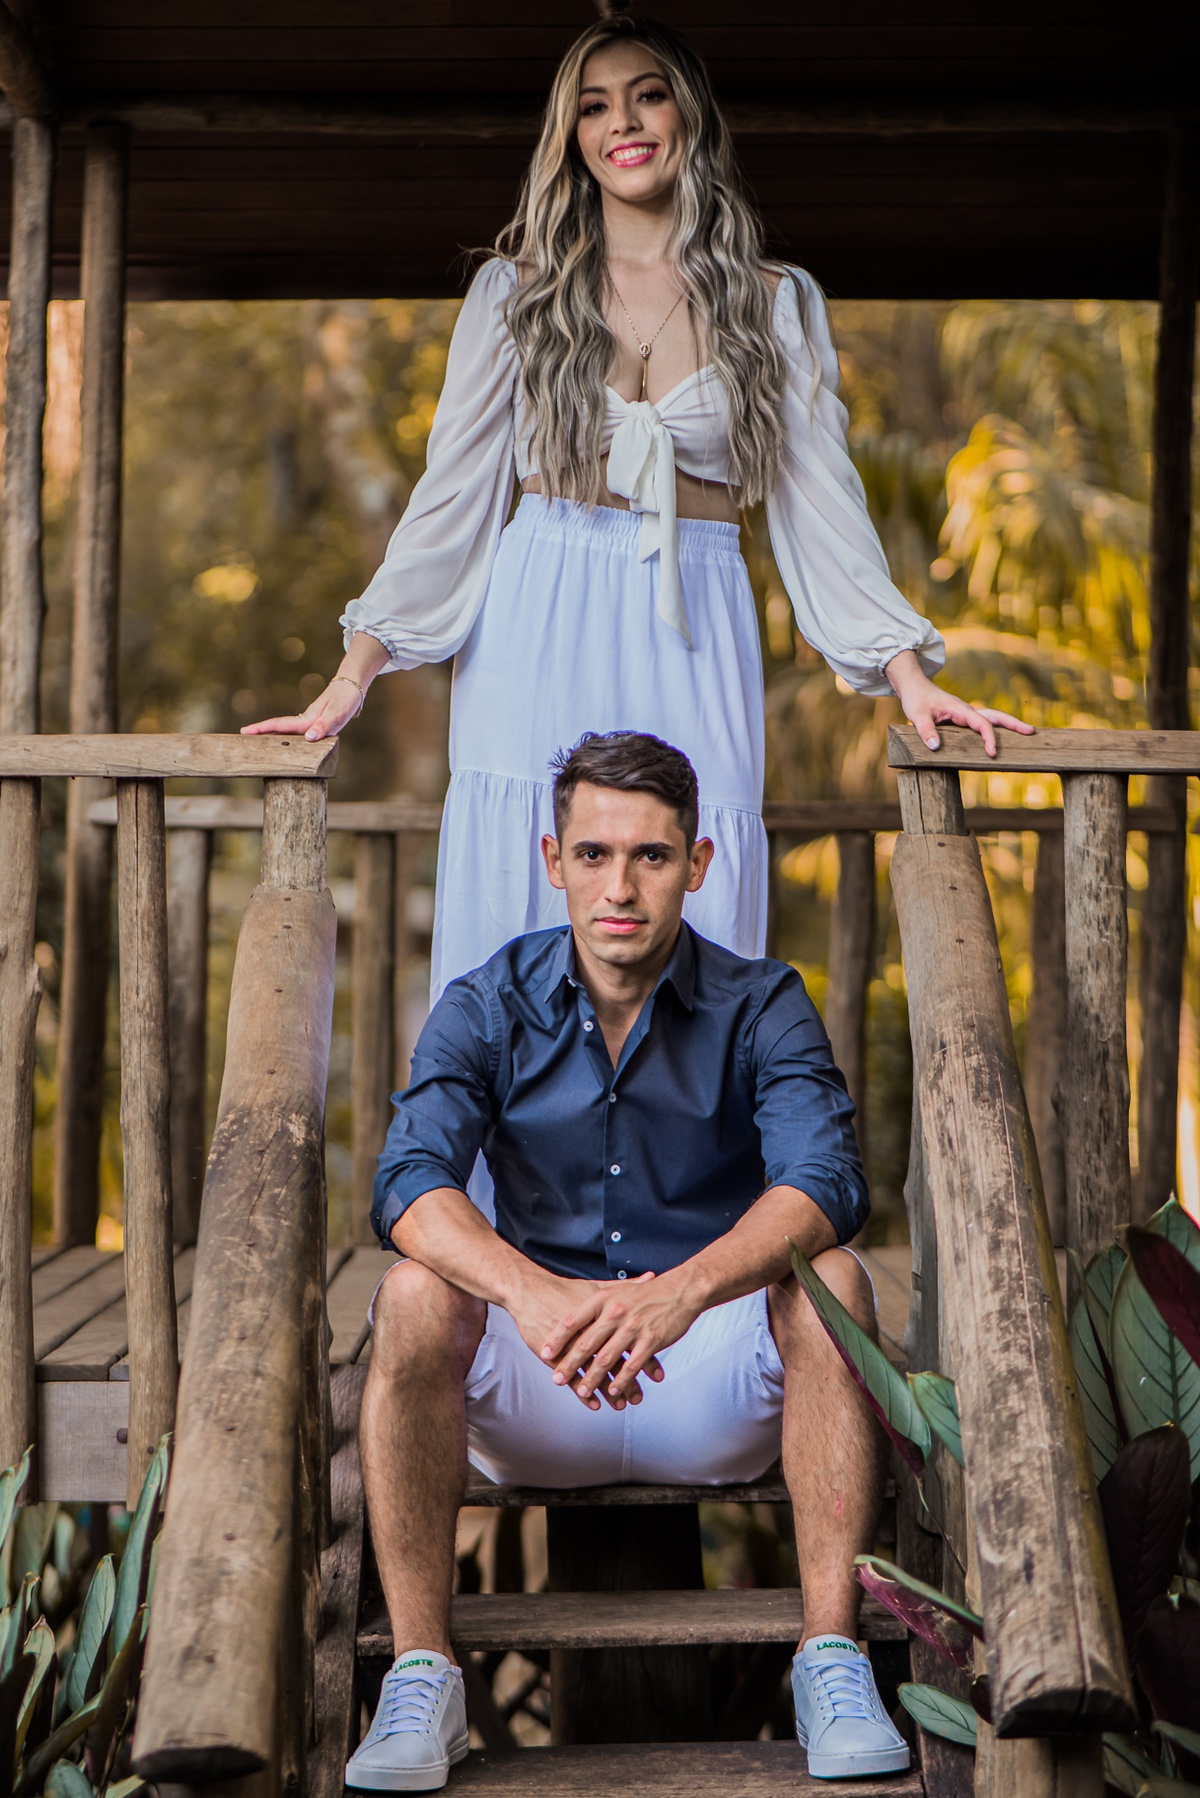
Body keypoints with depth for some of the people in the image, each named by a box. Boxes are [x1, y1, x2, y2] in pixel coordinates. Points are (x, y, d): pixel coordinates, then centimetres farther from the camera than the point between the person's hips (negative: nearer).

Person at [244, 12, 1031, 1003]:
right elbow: (454, 492, 8)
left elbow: (820, 499, 8)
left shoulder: (776, 306, 10)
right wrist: (353, 679, 1)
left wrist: (910, 677, -1)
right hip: (537, 634, 0)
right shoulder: (518, 291, 9)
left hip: (694, 644, 0)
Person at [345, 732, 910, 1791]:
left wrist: (682, 1291, -43)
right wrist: (532, 1292, -41)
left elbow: (827, 1184, -23)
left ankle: (833, 1659, -26)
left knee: (830, 1282, -29)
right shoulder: (487, 1009, -2)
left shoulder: (762, 1008, -5)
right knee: (415, 1296, -28)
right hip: (531, 1406, 1)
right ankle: (421, 1678, -24)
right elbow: (410, 1185, -19)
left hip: (720, 1390, 0)